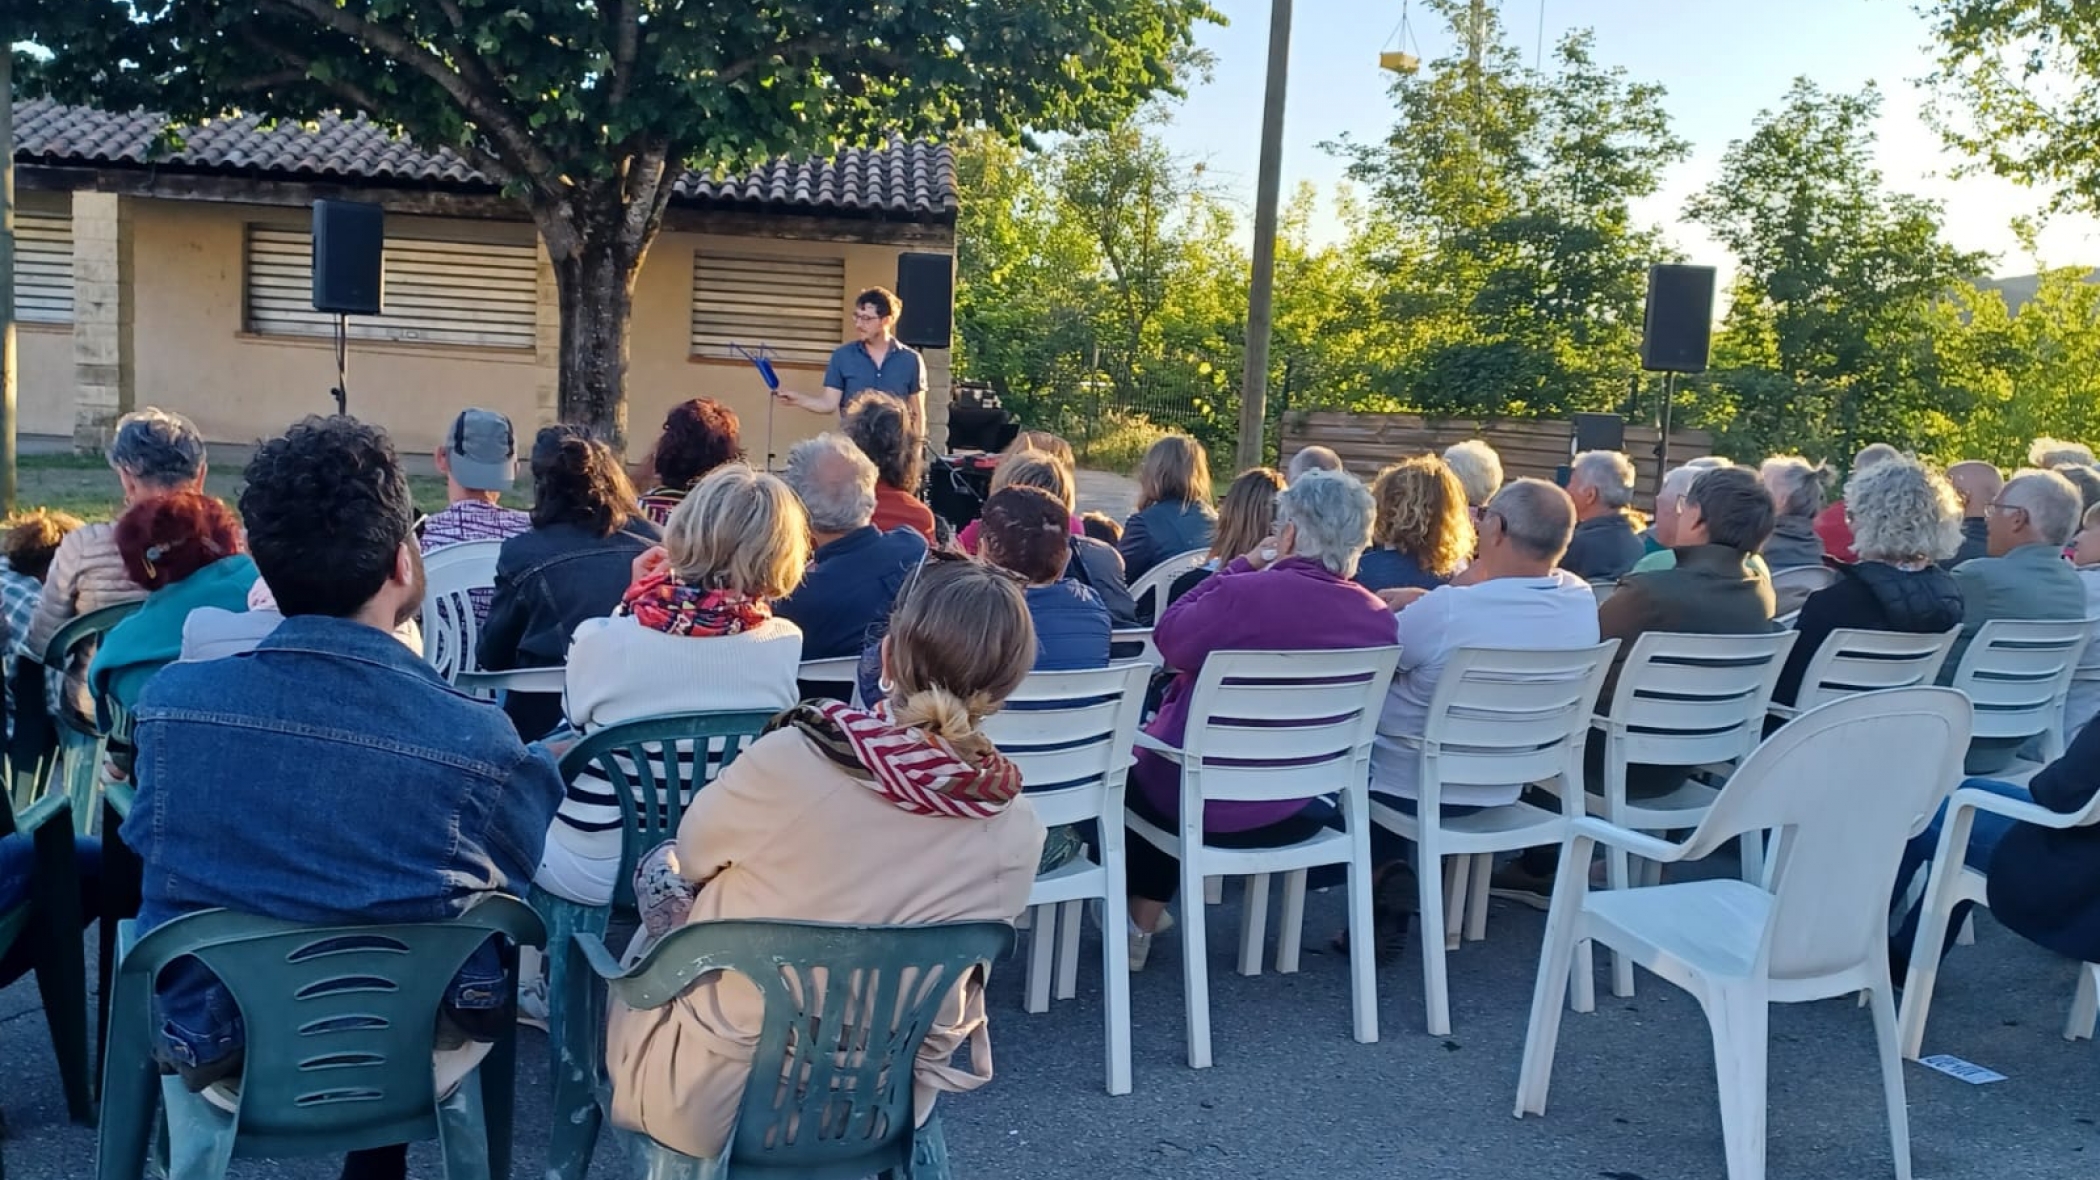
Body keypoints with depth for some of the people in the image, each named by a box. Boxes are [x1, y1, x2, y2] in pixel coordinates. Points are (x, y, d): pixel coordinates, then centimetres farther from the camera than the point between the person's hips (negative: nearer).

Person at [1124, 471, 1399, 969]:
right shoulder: (1378, 618, -8)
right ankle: (1144, 921, 44)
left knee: (1134, 759, 28)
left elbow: (1170, 637, -7)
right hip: (1303, 811, 5)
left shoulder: (1243, 594, -25)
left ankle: (1138, 924, 41)